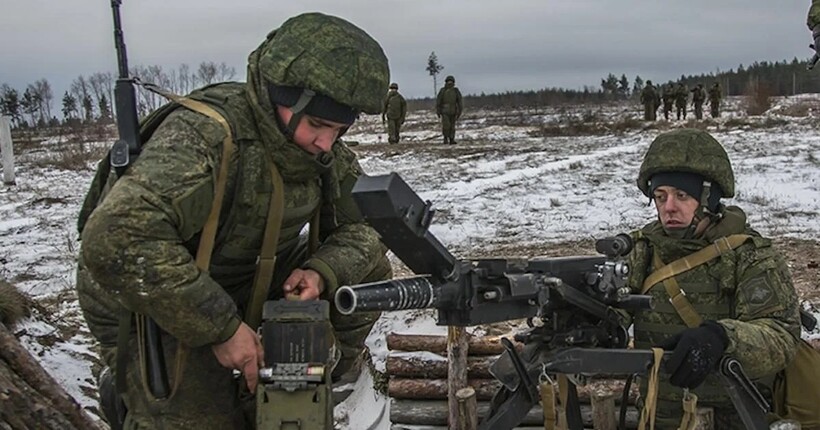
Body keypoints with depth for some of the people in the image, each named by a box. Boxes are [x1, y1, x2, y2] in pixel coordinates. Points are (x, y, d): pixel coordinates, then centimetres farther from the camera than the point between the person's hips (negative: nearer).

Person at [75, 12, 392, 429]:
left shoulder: (323, 149, -10)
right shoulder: (203, 134, -34)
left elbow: (368, 224, -1)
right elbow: (116, 241, -45)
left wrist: (323, 272, -24)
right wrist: (220, 328, -39)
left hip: (253, 278, 7)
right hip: (146, 303, -6)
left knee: (368, 270, -4)